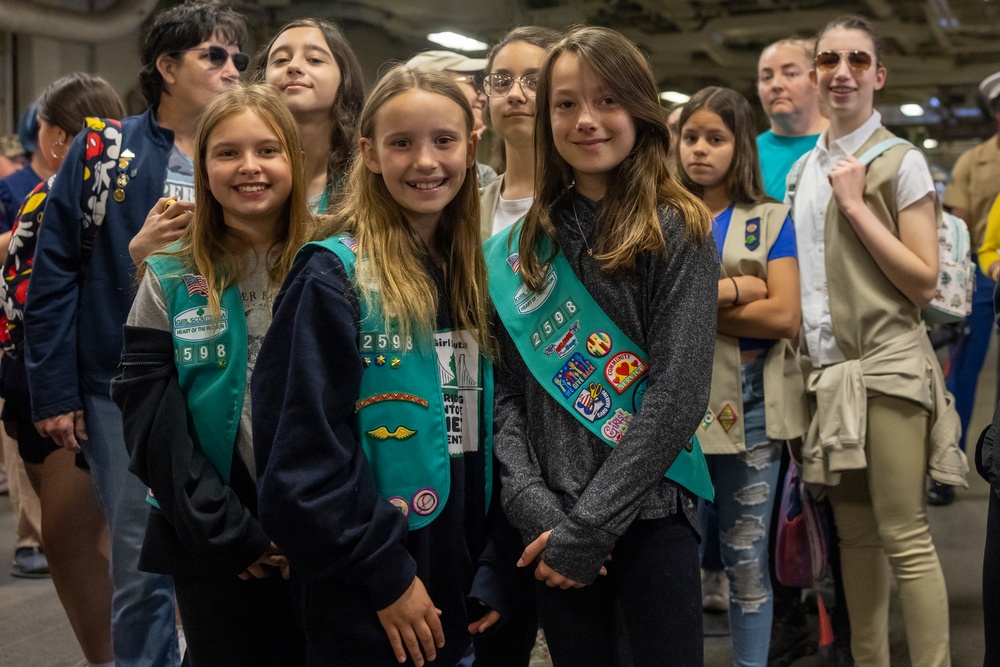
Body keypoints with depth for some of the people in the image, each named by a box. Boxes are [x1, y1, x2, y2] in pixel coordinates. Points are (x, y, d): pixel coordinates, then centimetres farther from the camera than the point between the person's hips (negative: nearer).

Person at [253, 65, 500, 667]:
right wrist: (385, 571, -16)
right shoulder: (334, 276, -11)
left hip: (457, 589, 6)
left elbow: (489, 434, 12)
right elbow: (302, 451, -15)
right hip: (363, 601, -6)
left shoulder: (474, 279, 9)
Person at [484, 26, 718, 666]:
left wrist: (585, 528, -15)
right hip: (551, 521, 3)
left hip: (649, 515, -3)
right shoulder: (525, 245, 8)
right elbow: (507, 391, 6)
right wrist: (532, 501, -10)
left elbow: (677, 396, -12)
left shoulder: (678, 231, -4)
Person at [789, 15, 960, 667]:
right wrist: (805, 355, 10)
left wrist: (857, 206, -13)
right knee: (855, 534, 11)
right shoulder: (804, 170, 14)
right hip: (825, 369, 6)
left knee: (905, 539, -7)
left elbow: (924, 281, -10)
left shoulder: (901, 161, -4)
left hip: (887, 367, -6)